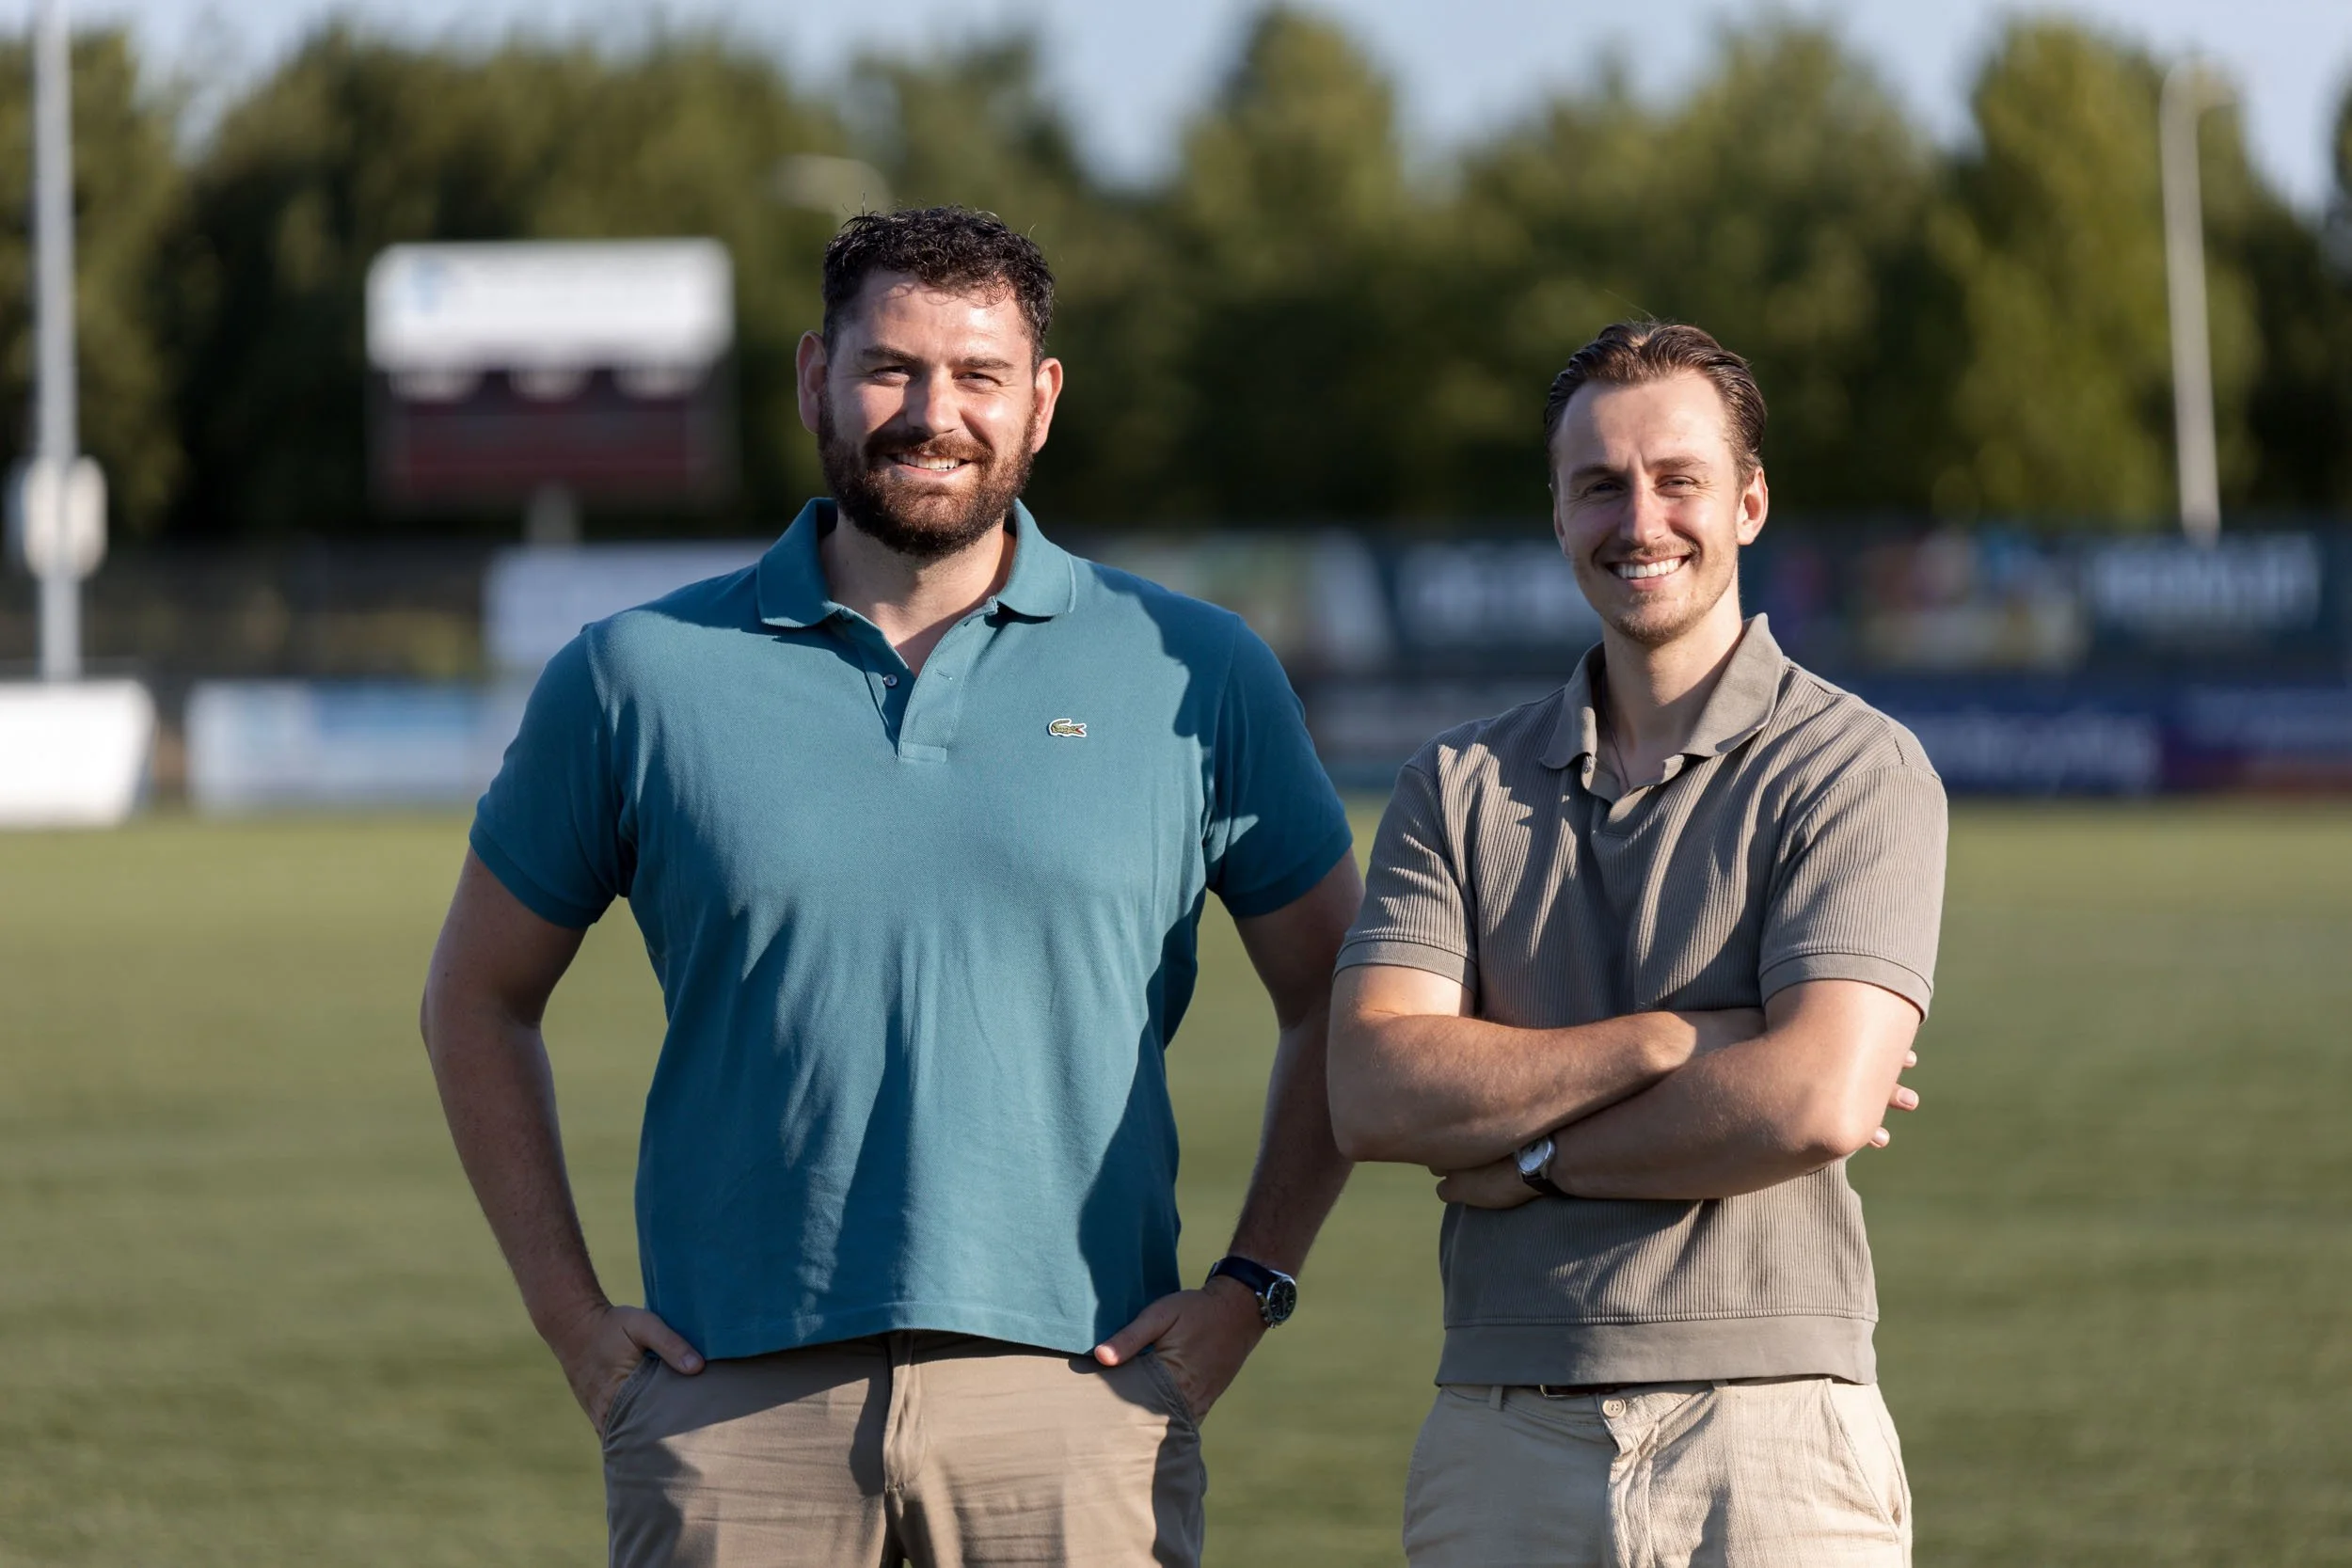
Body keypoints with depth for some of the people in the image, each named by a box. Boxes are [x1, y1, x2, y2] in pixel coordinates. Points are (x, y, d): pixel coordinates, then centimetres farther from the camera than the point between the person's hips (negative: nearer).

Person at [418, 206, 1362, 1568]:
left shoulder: (1194, 676, 7)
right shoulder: (641, 677, 6)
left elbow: (1337, 1003, 15)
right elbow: (479, 998, 15)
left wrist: (1252, 1286, 4)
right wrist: (572, 1314, 6)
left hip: (1075, 1408, 0)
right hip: (736, 1406, 0)